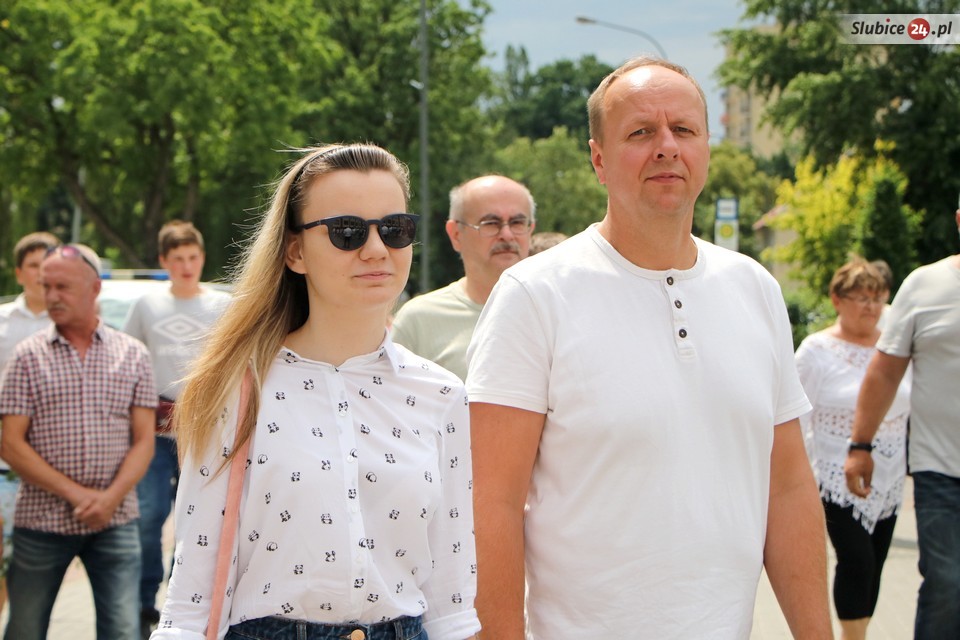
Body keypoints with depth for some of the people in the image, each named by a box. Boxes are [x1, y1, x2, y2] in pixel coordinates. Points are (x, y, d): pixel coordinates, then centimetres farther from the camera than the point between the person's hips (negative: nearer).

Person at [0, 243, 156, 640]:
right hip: (41, 520, 0)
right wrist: (75, 493, -12)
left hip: (114, 520, 0)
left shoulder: (132, 354, 6)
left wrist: (112, 497, -13)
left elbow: (144, 440, 4)